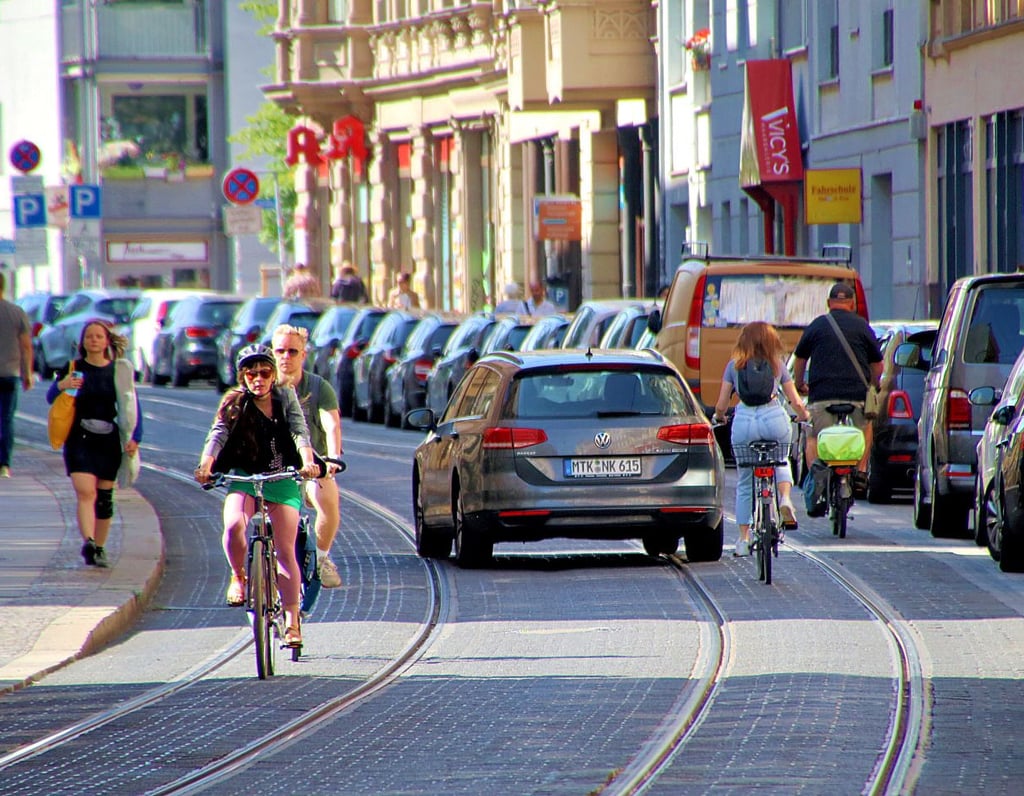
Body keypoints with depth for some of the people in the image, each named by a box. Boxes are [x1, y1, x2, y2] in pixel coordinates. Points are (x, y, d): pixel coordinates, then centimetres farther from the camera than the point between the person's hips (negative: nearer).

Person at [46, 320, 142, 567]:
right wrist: (61, 385, -26)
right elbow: (51, 398, -3)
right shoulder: (74, 369, 2)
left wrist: (134, 438, -3)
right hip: (79, 439, -2)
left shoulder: (120, 370, 4)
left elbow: (131, 405, 7)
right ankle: (88, 542, -29)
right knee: (86, 492, -17)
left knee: (105, 497, 7)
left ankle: (100, 548, 18)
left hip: (109, 441, 2)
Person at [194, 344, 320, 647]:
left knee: (285, 551, -7)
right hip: (244, 478, -1)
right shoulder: (234, 403, -3)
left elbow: (300, 431, -10)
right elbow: (218, 433, -17)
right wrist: (205, 465, -36)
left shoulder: (286, 397, 2)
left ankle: (292, 620, -3)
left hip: (282, 479, 1)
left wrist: (308, 461, -31)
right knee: (234, 526, -30)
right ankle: (238, 576, -2)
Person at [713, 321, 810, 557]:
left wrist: (718, 417, 32)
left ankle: (744, 538, 10)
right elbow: (796, 402, 15)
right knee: (781, 460, 29)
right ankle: (785, 498, 0)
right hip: (775, 418, 1)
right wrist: (803, 415, 37)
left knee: (744, 484, 11)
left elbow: (721, 405, 10)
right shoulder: (777, 365, 14)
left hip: (744, 421, -1)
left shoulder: (734, 365, 11)